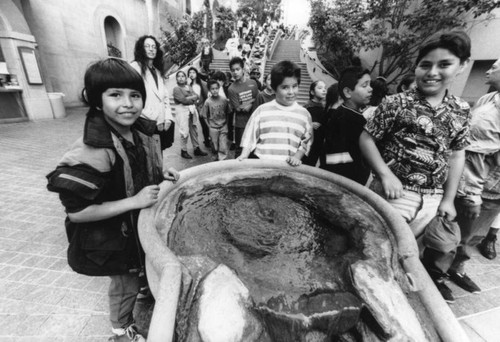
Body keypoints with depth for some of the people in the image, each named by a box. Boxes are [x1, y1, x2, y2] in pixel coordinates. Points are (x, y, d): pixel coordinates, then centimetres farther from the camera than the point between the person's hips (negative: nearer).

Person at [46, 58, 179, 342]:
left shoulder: (142, 132, -9)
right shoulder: (93, 151, -32)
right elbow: (76, 212, -26)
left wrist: (162, 175, -8)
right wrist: (134, 201, -31)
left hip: (144, 223, 6)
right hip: (111, 236, -6)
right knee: (125, 285, 18)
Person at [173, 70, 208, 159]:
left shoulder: (189, 87, 16)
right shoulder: (176, 88, -2)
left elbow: (196, 96, 7)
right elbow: (183, 99, -13)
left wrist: (188, 98, -8)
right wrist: (192, 98, -2)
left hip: (192, 109, 6)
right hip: (183, 110, -6)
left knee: (194, 130, 11)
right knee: (185, 131, -7)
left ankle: (196, 148, 20)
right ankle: (183, 151, 4)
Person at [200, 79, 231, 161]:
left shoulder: (224, 100, -6)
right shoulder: (208, 102, -9)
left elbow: (227, 113, 5)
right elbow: (205, 116, -1)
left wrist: (226, 122, 2)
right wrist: (209, 125, -4)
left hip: (223, 127, 0)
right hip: (213, 128, 0)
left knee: (223, 147, -4)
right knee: (215, 147, 10)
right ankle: (216, 157, 32)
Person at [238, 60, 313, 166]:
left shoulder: (304, 114, 7)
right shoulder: (262, 110, 4)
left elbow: (306, 142, 8)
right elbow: (250, 136, 6)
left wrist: (297, 157, -6)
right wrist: (244, 156, -3)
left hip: (288, 166, 1)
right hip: (260, 163, -1)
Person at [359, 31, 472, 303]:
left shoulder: (462, 111, 6)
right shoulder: (396, 103, -9)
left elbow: (456, 156, 11)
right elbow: (366, 139, -7)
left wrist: (448, 199, 8)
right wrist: (385, 174, -18)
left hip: (432, 198, 5)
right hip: (395, 192, -4)